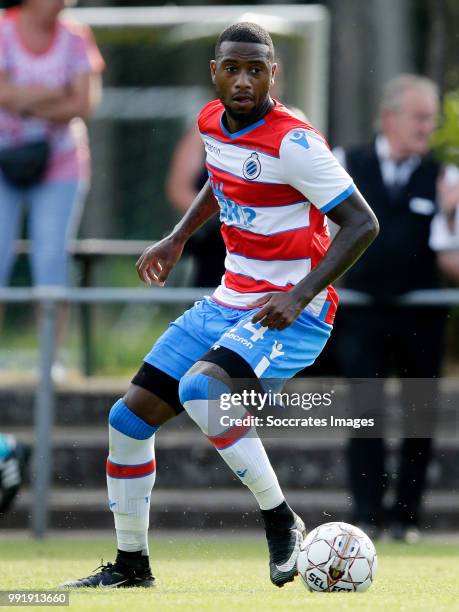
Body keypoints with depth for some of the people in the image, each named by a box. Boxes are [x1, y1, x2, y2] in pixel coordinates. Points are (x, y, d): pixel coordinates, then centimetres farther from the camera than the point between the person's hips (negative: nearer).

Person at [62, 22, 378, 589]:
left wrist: (298, 297, -26)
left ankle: (280, 519, -18)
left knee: (200, 388, -34)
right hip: (229, 303, 8)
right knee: (130, 416, 4)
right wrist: (177, 238, 18)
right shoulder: (212, 122, 3)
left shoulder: (292, 142, -20)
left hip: (291, 312, -8)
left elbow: (362, 223, -19)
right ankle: (131, 566, 20)